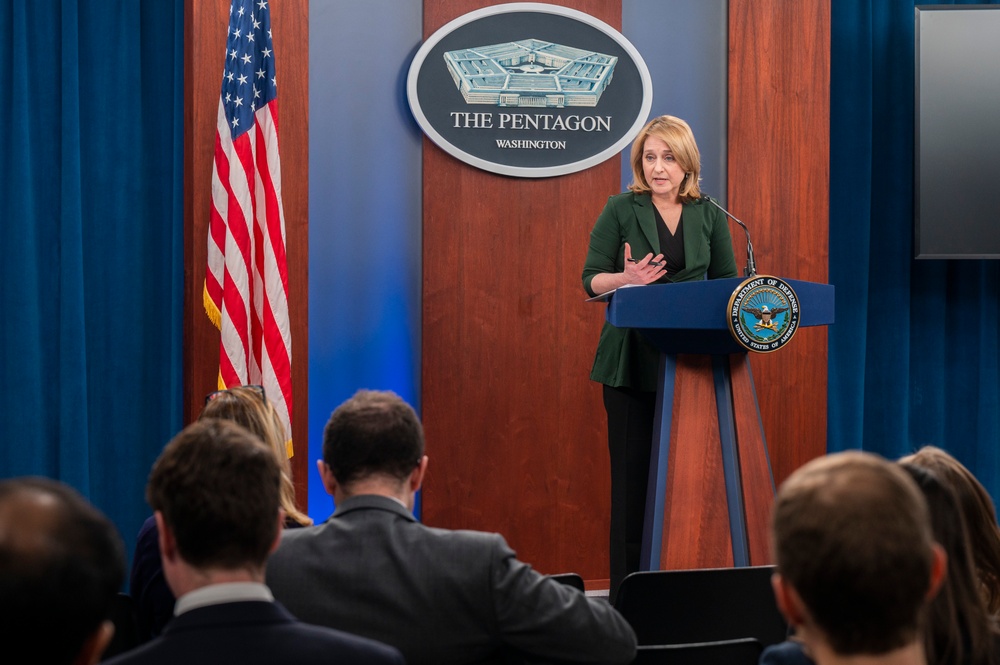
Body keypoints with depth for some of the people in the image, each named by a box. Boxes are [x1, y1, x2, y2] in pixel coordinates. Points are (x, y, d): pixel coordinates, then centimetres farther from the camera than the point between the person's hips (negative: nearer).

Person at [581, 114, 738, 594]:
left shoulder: (709, 216, 9)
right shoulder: (620, 210, 1)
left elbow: (727, 282, 14)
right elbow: (591, 279, 0)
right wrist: (625, 279, -20)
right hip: (633, 360, -2)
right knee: (633, 469, -3)